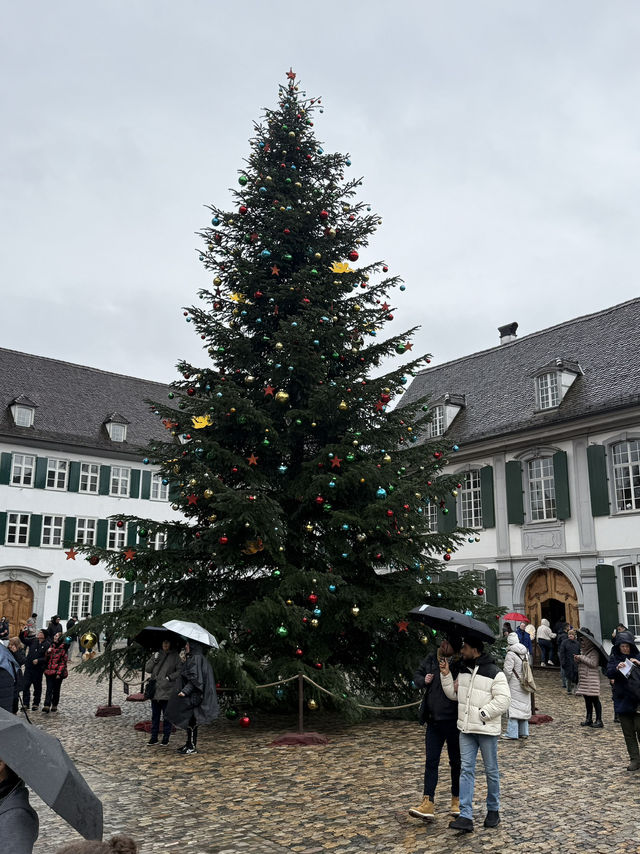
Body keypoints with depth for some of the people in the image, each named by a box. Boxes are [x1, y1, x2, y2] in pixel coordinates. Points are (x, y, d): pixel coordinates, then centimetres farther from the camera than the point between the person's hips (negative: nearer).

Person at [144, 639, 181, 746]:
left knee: (167, 716, 1)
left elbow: (180, 670, -1)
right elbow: (147, 669, 10)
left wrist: (171, 677, -13)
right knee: (155, 715, 11)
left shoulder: (175, 656, 1)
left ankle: (166, 738, 11)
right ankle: (154, 738, 19)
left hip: (167, 691, -4)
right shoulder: (156, 654, 12)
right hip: (155, 690, 4)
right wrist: (154, 660, -5)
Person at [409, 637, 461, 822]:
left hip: (453, 722, -4)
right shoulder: (431, 659, 2)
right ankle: (428, 803, 4)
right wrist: (424, 681, -3)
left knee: (456, 761, 13)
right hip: (434, 720, 4)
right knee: (431, 761, 3)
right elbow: (417, 675, 16)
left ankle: (457, 800, 29)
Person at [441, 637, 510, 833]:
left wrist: (482, 713, -19)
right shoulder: (463, 670, 9)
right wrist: (446, 676, 1)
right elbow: (453, 694, 14)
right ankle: (466, 817, -1)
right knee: (466, 770, 0)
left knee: (491, 771, 10)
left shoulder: (494, 673, -13)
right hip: (466, 729, 6)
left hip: (487, 730, -5)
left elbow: (503, 699, -17)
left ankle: (493, 810, 28)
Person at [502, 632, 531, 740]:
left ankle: (512, 733, -4)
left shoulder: (510, 654, -15)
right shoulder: (525, 652, 8)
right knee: (524, 706, 14)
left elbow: (507, 671, -16)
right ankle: (524, 732, 21)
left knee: (513, 708, -4)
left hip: (514, 685, -7)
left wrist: (504, 683, -4)